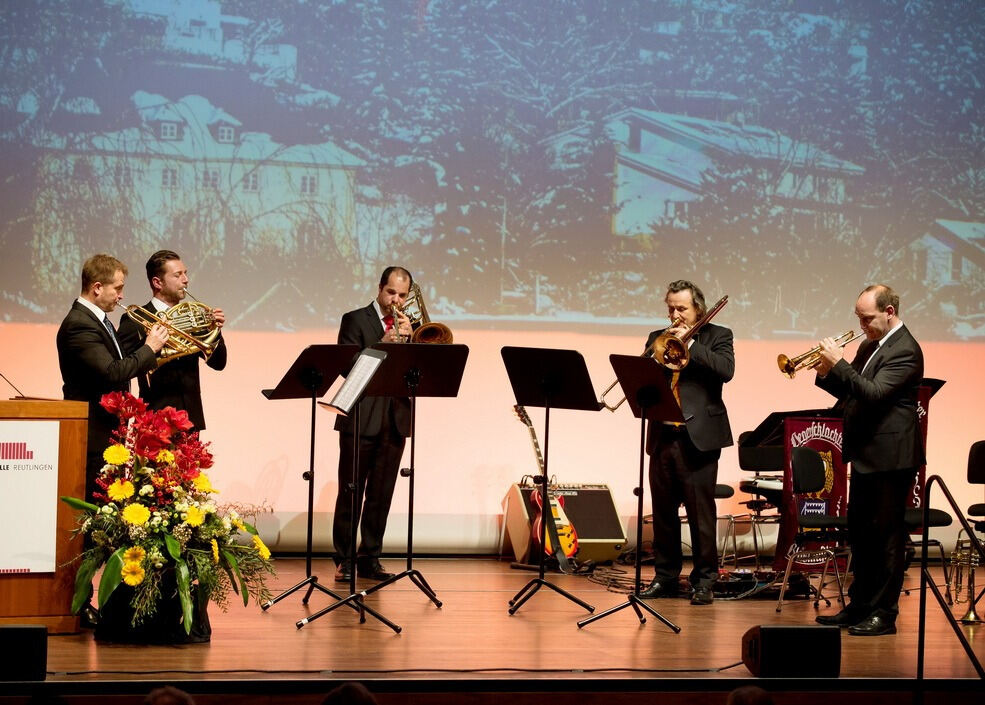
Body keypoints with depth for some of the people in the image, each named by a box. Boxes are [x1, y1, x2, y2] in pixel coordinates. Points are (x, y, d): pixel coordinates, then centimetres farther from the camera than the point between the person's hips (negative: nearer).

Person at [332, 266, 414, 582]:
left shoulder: (409, 326, 16)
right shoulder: (355, 320, 3)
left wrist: (409, 337, -9)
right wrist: (381, 345, -19)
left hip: (395, 421, 4)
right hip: (361, 418, -4)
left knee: (381, 494, 5)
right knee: (350, 493, -2)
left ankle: (370, 559, 10)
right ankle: (344, 560, 2)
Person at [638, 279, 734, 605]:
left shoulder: (717, 336, 5)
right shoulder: (658, 339, 16)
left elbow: (726, 369, -13)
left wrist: (689, 344, -12)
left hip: (698, 437, -4)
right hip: (662, 436, 5)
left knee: (701, 514, -3)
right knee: (663, 513, 8)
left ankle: (704, 580, 3)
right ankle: (665, 576, 17)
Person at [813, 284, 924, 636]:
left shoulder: (905, 350, -16)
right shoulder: (869, 346, 14)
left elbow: (874, 393, -27)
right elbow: (852, 393, 17)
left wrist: (840, 364, -25)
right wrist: (827, 374, -1)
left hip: (890, 457, -10)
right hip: (865, 455, 10)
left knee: (887, 535, -3)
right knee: (861, 535, 15)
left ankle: (884, 613, 3)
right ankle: (860, 606, 24)